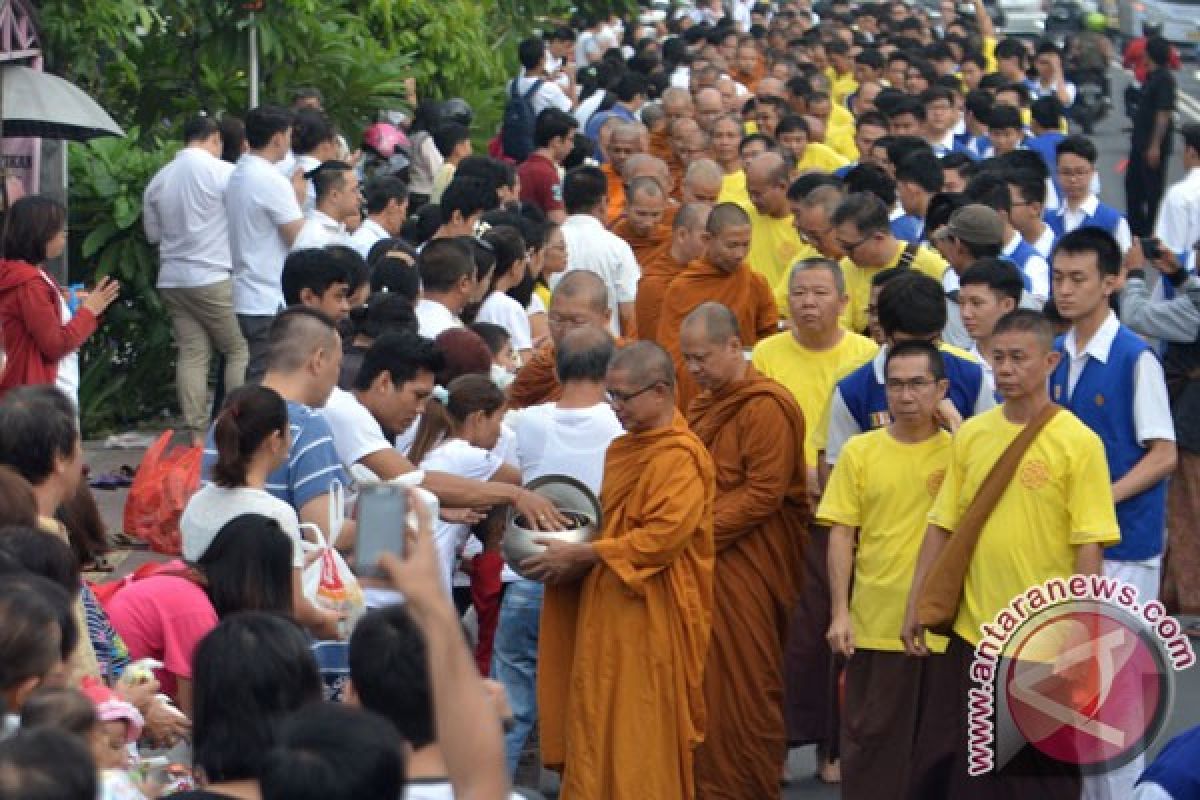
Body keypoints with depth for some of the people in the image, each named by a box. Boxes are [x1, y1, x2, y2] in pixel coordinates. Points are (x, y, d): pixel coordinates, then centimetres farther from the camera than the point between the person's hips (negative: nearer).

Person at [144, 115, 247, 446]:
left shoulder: (159, 179, 8)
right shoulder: (224, 172, -9)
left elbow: (152, 233, 17)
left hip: (172, 280, 6)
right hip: (213, 278, -5)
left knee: (191, 353, 5)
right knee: (240, 350, 3)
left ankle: (197, 434, 0)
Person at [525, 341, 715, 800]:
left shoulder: (680, 457, -15)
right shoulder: (625, 448, 14)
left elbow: (663, 536, -22)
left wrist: (579, 555, -18)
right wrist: (570, 551, 6)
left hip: (649, 617, -9)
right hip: (610, 608, 9)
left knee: (639, 736, -3)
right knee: (604, 730, 10)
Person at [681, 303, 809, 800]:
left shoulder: (765, 406, -11)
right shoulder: (707, 403, 17)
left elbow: (764, 493, -17)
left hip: (746, 567, -8)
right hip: (705, 563, 8)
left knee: (743, 684, -3)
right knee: (705, 680, 9)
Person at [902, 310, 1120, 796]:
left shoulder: (1078, 443, -9)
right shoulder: (971, 435, 4)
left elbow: (1090, 547, -10)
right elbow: (942, 527, 9)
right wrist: (915, 607, 6)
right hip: (972, 633, 4)